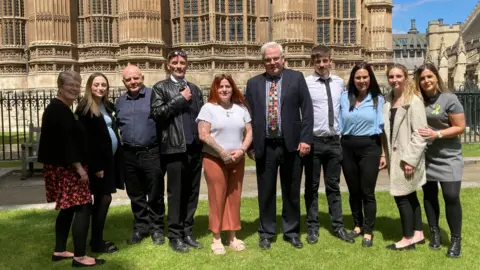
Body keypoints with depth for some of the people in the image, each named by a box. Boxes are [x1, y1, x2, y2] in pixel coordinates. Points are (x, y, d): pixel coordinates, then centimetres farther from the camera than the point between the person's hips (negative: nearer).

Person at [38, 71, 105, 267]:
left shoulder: (57, 108, 16)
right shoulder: (60, 110, -16)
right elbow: (65, 141, -22)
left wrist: (77, 166, 18)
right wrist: (79, 167, -21)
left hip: (62, 167, 11)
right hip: (67, 167, -11)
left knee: (68, 208, 16)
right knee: (83, 208, -9)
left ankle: (59, 251, 24)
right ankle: (79, 256, -6)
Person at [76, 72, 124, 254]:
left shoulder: (108, 106, 13)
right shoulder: (85, 109, -11)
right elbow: (85, 140, -16)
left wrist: (117, 158, 7)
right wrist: (95, 166, -20)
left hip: (110, 158, 7)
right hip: (97, 160, -7)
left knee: (102, 199, 12)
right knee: (103, 199, -3)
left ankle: (98, 239, 22)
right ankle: (97, 243, 8)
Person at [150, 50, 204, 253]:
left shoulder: (195, 89, 16)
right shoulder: (160, 87, 3)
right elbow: (157, 113, -10)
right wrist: (180, 99, -11)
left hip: (195, 147, 4)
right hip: (175, 148, -4)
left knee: (192, 193, 10)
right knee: (176, 194, 2)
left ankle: (187, 232, 21)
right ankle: (175, 235, 14)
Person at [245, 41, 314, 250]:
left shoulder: (296, 78, 2)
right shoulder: (253, 83, 7)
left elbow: (307, 110, -1)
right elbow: (248, 116, 7)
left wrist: (305, 139, -9)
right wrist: (250, 144, 2)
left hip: (291, 144, -1)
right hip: (264, 146, 1)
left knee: (291, 192, 10)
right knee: (266, 192, 9)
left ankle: (292, 232, 26)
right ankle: (266, 233, 23)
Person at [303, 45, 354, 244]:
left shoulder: (339, 83, 6)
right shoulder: (305, 84, -9)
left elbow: (343, 108, 15)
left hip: (334, 141, 4)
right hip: (313, 141, -3)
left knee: (333, 186, 14)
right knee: (312, 186, 8)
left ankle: (338, 226, 24)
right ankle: (312, 227, 20)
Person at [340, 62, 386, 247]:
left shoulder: (378, 100, 2)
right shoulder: (344, 98, 3)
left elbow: (383, 128, 2)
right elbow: (339, 124, 4)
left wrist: (383, 153, -1)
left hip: (369, 148, -2)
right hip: (348, 148, 2)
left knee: (367, 192, 1)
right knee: (354, 191, 13)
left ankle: (368, 231, 14)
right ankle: (357, 225, 30)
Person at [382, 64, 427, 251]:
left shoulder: (414, 100, -13)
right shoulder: (388, 100, 8)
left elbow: (419, 133, -16)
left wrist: (410, 159, -19)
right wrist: (385, 154, 8)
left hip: (407, 157, -7)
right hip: (395, 156, 7)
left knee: (401, 196, -2)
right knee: (409, 196, 15)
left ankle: (408, 238, 12)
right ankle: (418, 234, 28)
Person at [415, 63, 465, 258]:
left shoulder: (449, 99, -6)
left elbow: (460, 127, -8)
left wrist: (436, 134, -18)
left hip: (448, 157, -3)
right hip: (426, 157, 4)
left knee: (451, 196, -7)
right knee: (429, 194, 9)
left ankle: (456, 240, 6)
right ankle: (434, 233, 24)